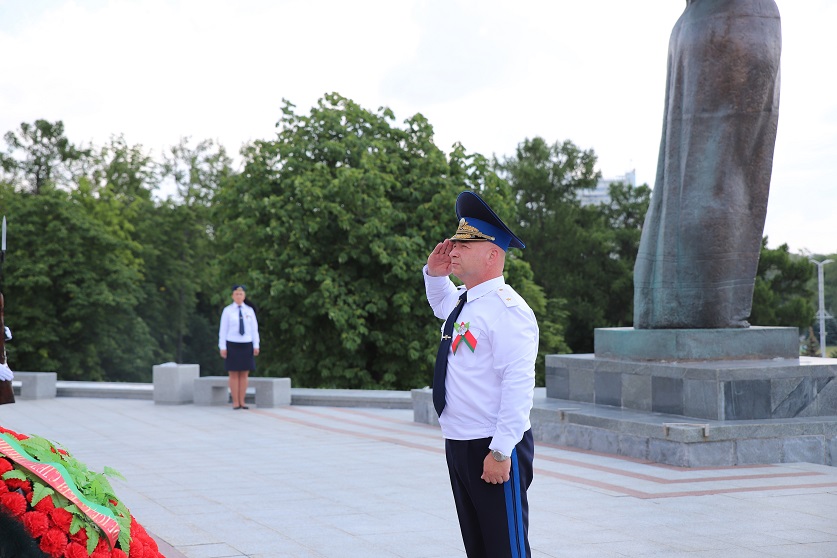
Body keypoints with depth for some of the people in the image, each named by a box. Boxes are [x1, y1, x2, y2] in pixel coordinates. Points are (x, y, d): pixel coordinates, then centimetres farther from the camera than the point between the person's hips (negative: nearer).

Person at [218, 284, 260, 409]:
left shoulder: (249, 311, 7)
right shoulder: (227, 311, 0)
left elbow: (254, 329, 6)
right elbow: (223, 330, -1)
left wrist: (256, 345, -2)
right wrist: (222, 347, -8)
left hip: (246, 345, 2)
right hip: (232, 345, -2)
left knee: (244, 375, 3)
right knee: (234, 375, -1)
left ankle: (242, 402, 8)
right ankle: (235, 402, 4)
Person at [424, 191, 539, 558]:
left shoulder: (506, 309, -17)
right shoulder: (463, 300, 12)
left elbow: (518, 384, -23)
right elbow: (442, 304, 38)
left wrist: (500, 452, -26)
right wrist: (434, 273, 17)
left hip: (494, 450, -9)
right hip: (458, 445, 9)